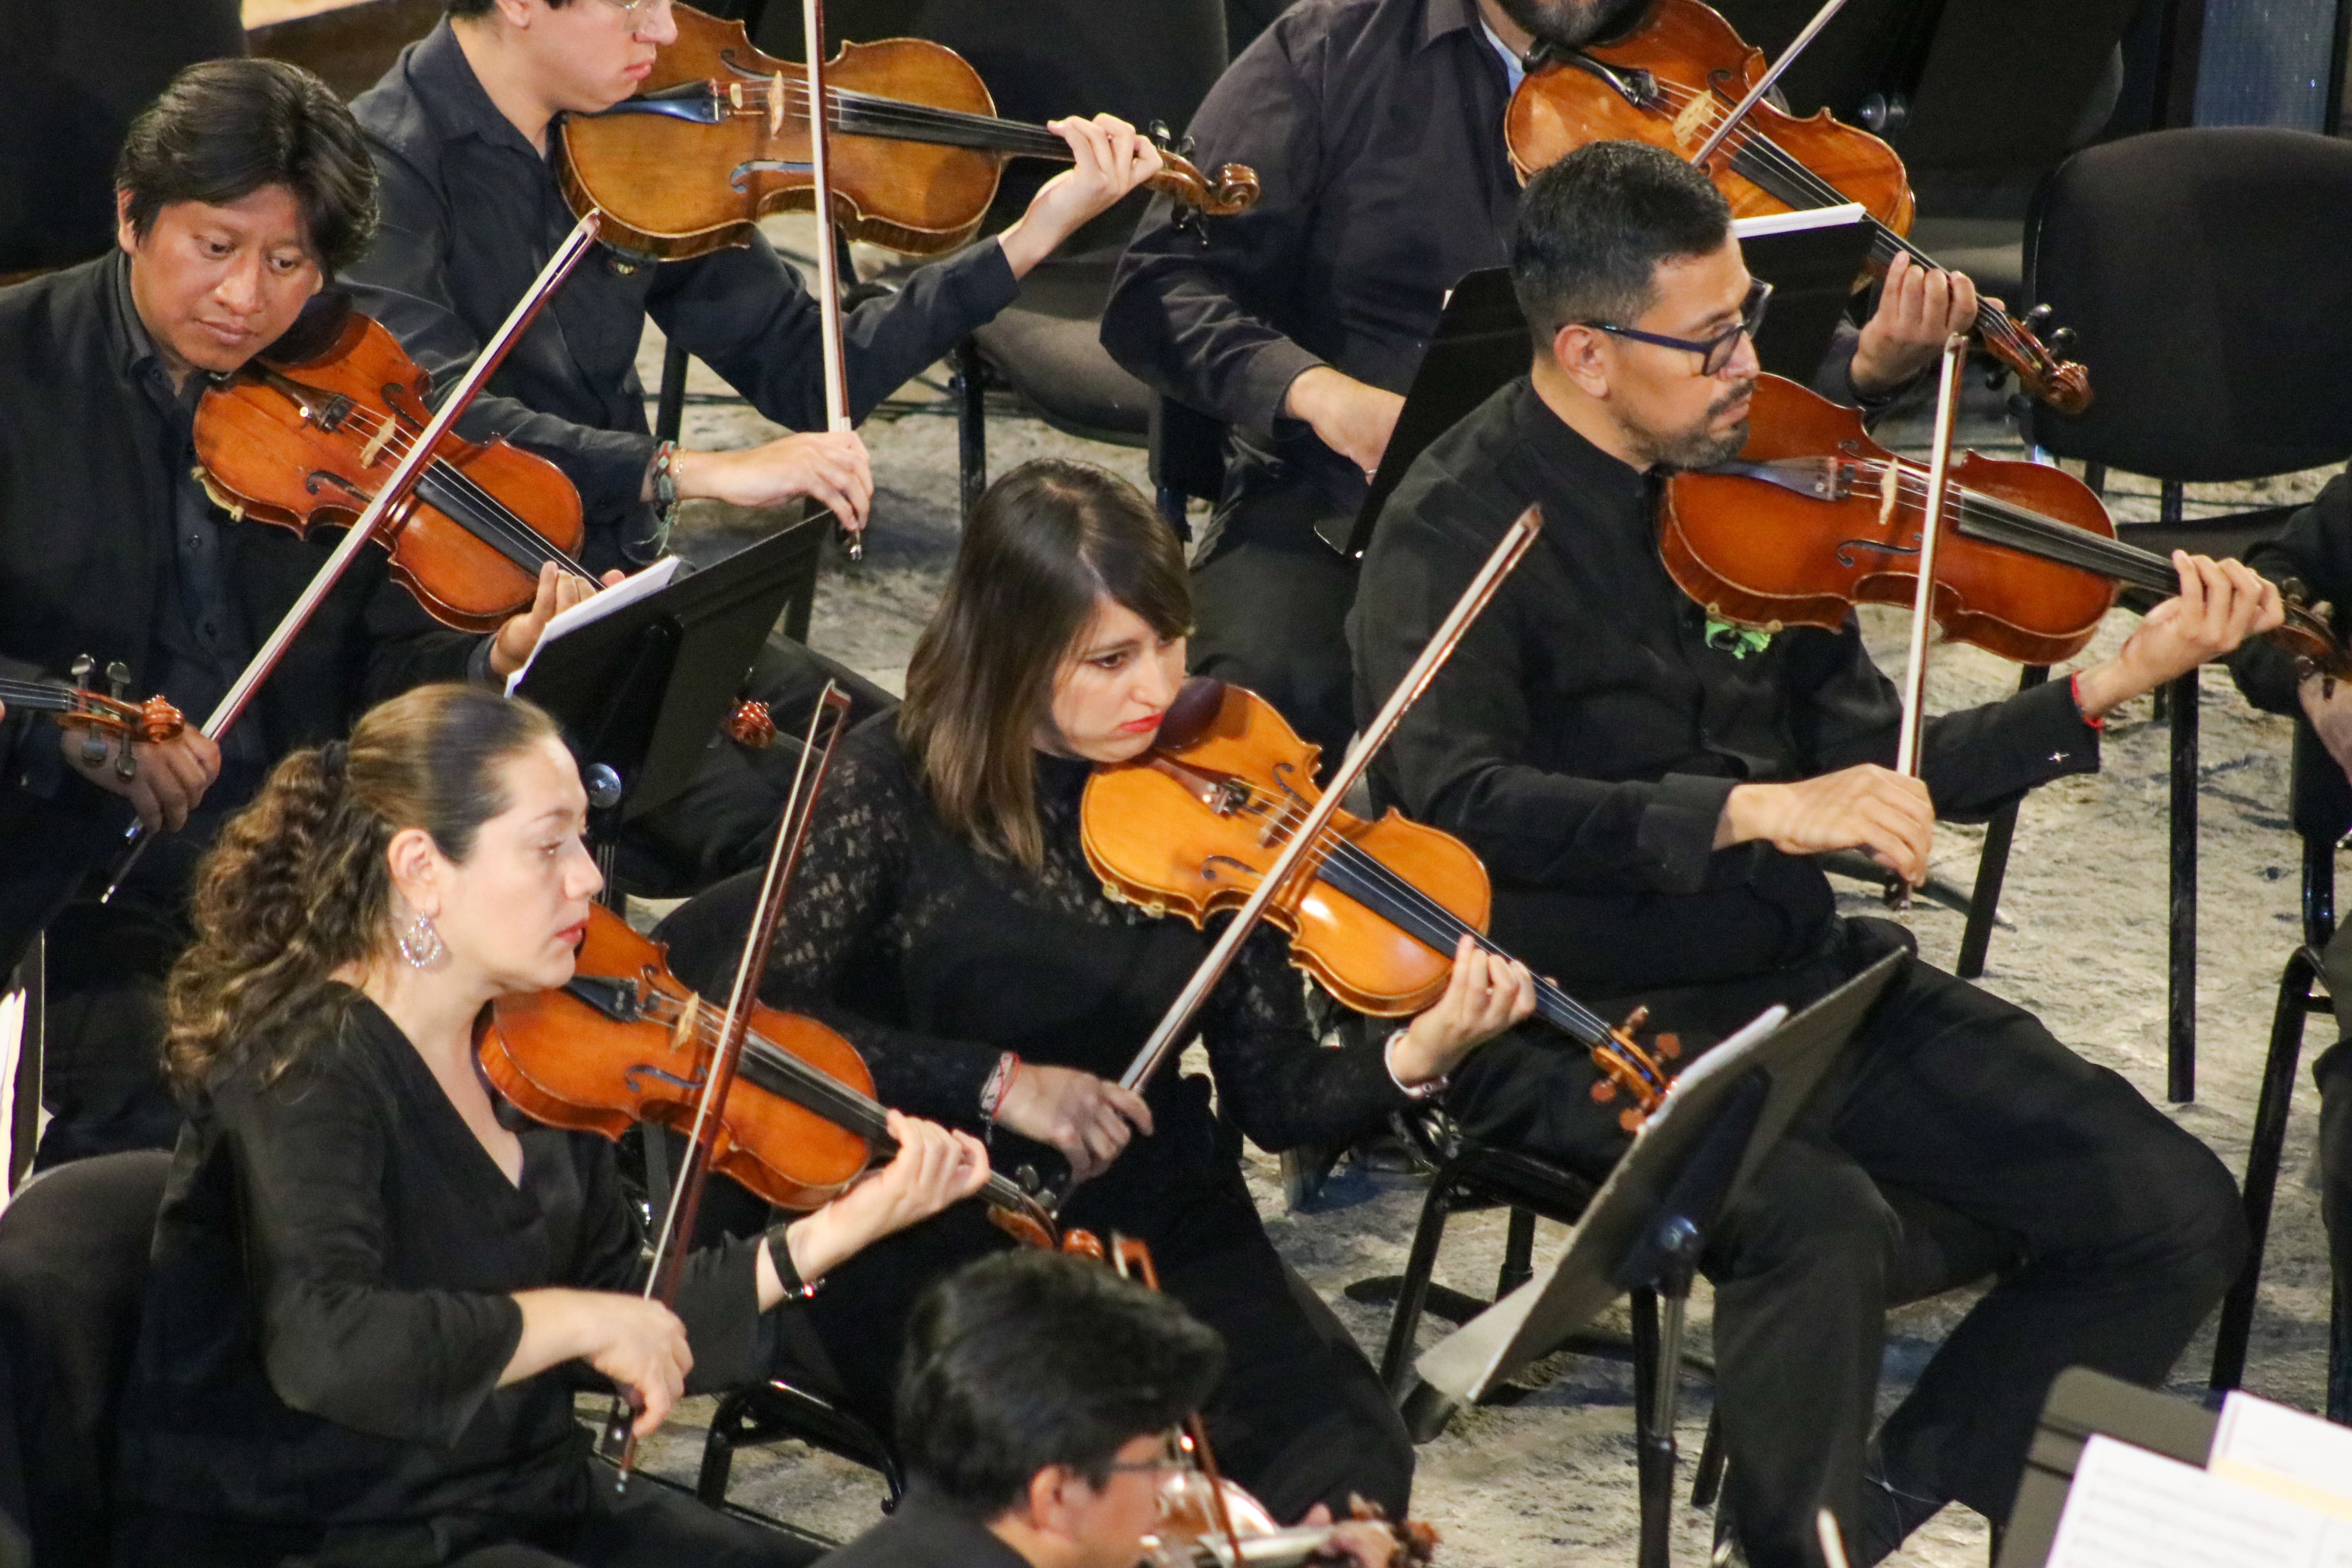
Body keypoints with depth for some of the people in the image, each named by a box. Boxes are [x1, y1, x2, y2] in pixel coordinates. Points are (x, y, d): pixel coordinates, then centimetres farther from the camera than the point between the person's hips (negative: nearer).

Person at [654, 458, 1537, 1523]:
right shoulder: (897, 786, -6)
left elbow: (1279, 1101, 0)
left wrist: (1417, 1056, -20)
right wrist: (996, 1081, -19)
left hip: (1164, 1235, 3)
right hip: (940, 1246, -3)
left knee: (1348, 1463, -23)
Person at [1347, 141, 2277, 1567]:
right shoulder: (1461, 530, -13)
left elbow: (1869, 774, 8)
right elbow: (1453, 799, -30)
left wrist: (2109, 688, -4)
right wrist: (1749, 809, -37)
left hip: (1802, 973, 7)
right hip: (1588, 1021, -7)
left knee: (2176, 1211, -5)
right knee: (1824, 1222, -35)